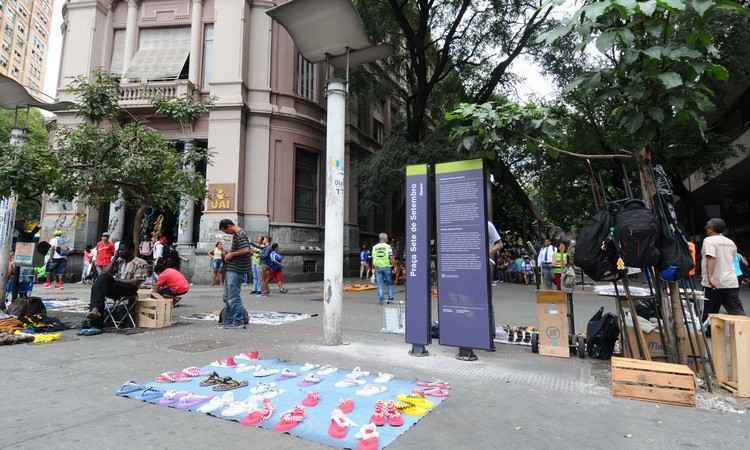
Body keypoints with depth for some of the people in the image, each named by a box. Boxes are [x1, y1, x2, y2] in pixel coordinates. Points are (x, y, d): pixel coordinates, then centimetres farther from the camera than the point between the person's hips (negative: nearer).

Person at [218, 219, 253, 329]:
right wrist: (229, 253, 12)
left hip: (235, 270, -11)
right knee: (227, 297, 15)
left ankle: (238, 322, 1)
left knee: (233, 297, -6)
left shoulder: (240, 235, -15)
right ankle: (228, 321, 23)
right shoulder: (236, 234, 16)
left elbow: (246, 250, -26)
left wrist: (232, 254, -15)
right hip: (230, 269, 11)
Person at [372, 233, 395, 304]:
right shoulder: (388, 247, -4)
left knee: (380, 284, 5)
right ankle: (390, 298, 11)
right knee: (389, 283, 11)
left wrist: (373, 268, 13)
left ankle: (381, 299, 1)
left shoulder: (374, 247, 6)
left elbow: (373, 259, 6)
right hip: (387, 267, -2)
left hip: (378, 267, 2)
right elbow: (391, 258, -7)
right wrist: (393, 267, 0)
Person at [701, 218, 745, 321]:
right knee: (738, 313, 2)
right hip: (731, 283, 5)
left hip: (714, 283, -5)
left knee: (709, 313, 4)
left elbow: (711, 258, -21)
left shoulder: (709, 240, -7)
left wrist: (710, 277, -27)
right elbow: (732, 260, 25)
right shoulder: (730, 242, 14)